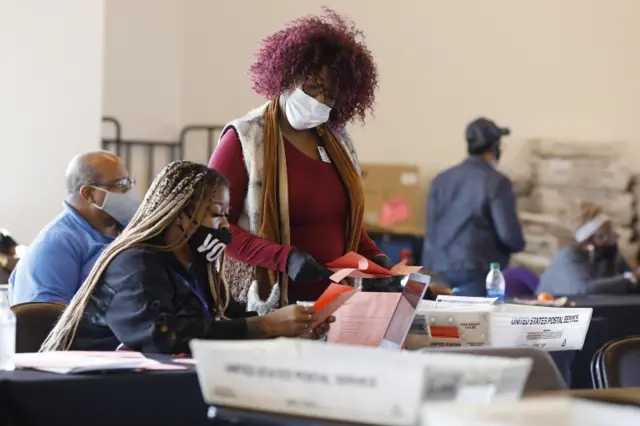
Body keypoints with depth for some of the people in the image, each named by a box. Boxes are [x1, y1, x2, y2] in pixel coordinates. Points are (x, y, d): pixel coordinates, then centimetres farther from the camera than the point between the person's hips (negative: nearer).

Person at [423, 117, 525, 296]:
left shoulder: (440, 179, 11)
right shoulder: (496, 182, -6)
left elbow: (431, 230, 14)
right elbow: (509, 234, -9)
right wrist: (518, 244, 12)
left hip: (439, 270, 6)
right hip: (474, 271, -6)